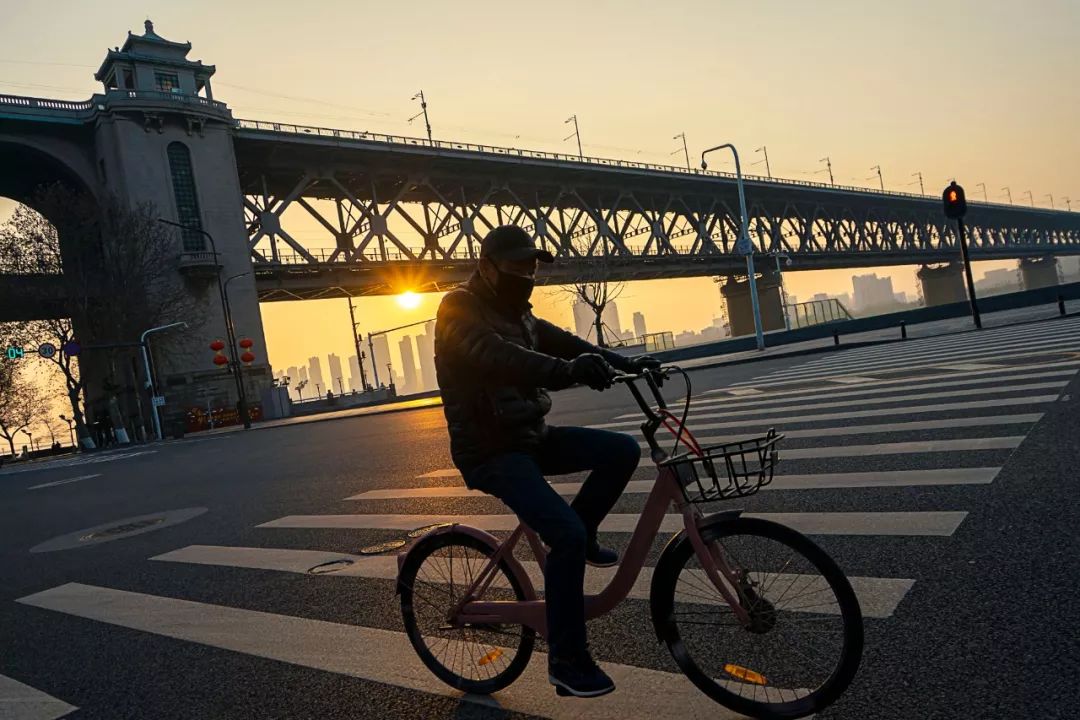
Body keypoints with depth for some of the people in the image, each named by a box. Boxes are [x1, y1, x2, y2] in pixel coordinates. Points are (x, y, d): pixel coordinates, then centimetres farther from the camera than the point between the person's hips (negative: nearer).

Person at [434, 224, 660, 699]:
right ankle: (566, 662, -6)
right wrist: (567, 370, -50)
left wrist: (625, 364, -6)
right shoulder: (460, 311, -16)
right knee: (566, 535, -21)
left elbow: (561, 342, 7)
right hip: (491, 450, -8)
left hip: (531, 436, 8)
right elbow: (498, 357, -34)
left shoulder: (516, 313, 14)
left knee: (623, 450, -5)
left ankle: (581, 536, 14)